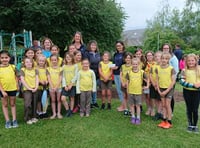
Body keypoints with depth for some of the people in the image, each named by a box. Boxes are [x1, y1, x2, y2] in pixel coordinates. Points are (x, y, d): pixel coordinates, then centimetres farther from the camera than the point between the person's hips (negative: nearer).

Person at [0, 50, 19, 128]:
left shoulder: (12, 67, -4)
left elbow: (16, 77, 8)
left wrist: (17, 85, -2)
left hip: (13, 89, 1)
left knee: (13, 104, 13)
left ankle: (14, 120, 21)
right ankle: (7, 121, 20)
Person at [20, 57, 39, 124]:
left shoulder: (35, 70, 7)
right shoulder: (22, 70, -4)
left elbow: (37, 79, 3)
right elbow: (22, 81, -9)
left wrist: (36, 88, -10)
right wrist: (29, 88, -13)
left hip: (34, 89, 4)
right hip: (27, 89, -4)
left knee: (34, 104, 9)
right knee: (27, 104, -12)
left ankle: (34, 117, 22)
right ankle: (27, 119, 0)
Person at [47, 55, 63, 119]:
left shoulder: (60, 69, -1)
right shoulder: (48, 69, 2)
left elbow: (60, 79, -6)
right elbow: (49, 78, -4)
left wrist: (56, 87, -15)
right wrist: (52, 87, -14)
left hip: (58, 87, -1)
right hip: (51, 87, 1)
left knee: (58, 100, 7)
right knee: (53, 100, 8)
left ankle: (59, 113, 14)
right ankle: (54, 113, 15)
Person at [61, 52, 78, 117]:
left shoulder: (75, 66, -1)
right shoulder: (64, 66, 5)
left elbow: (75, 76, -6)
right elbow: (63, 77, 2)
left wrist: (71, 84, -13)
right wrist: (64, 85, -9)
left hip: (73, 85, -1)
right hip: (65, 85, 2)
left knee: (72, 98, 8)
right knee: (63, 98, -9)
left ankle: (71, 111, 23)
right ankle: (67, 110, 11)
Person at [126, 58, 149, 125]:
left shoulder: (142, 72, -5)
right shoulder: (129, 72, -1)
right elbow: (127, 81, 5)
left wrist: (147, 86, 2)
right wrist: (127, 90, 5)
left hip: (138, 92, -2)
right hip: (131, 92, 2)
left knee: (138, 105, 5)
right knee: (131, 105, 10)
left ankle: (138, 118, 17)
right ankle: (133, 117, 23)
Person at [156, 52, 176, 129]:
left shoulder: (171, 69, -12)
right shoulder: (158, 68, -1)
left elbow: (173, 81, -12)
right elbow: (157, 80, 3)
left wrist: (166, 91, -14)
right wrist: (158, 90, -4)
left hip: (169, 89, -4)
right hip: (161, 89, 4)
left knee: (167, 105, -2)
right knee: (163, 105, 10)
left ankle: (169, 122, 10)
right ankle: (164, 120, 20)